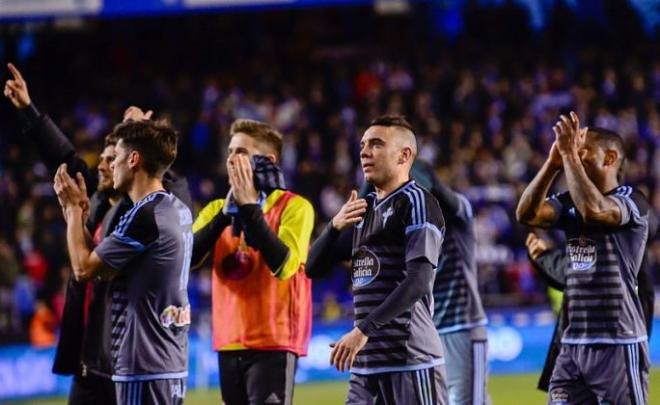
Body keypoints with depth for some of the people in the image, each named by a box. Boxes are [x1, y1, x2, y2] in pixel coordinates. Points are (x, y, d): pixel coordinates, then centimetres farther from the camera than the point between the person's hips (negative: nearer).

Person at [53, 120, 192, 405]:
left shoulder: (144, 216, -17)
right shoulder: (178, 211, 12)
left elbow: (83, 268, -9)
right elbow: (106, 268, 16)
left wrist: (74, 208, 3)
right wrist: (78, 210, 17)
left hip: (144, 367, -10)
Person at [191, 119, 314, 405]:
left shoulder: (295, 207, -5)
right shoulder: (216, 209, 13)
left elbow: (283, 264, -20)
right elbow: (185, 257, -3)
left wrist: (249, 207, -17)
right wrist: (226, 213, -11)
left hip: (273, 343, -6)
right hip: (229, 343, 6)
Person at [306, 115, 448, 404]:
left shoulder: (416, 202, -6)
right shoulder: (366, 208, 19)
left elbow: (419, 281, -18)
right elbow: (314, 268, 18)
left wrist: (365, 329, -23)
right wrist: (335, 227, -2)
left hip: (410, 360, -8)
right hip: (366, 361, 8)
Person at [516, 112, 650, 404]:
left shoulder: (631, 201, -8)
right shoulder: (570, 203, 13)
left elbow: (593, 210, -28)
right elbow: (527, 214, -2)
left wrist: (570, 155, -22)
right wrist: (553, 163, -9)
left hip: (618, 344, -7)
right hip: (572, 344, 7)